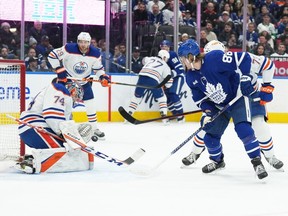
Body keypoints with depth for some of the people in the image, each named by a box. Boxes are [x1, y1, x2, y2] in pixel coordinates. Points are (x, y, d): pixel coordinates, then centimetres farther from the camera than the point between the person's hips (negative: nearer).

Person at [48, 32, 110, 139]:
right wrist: (59, 70, -25)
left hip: (84, 81, 4)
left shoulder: (95, 53, -12)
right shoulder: (69, 49, -24)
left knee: (90, 103, 4)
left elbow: (98, 68, 0)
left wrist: (103, 77, -19)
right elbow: (52, 55, -20)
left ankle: (94, 128, 16)